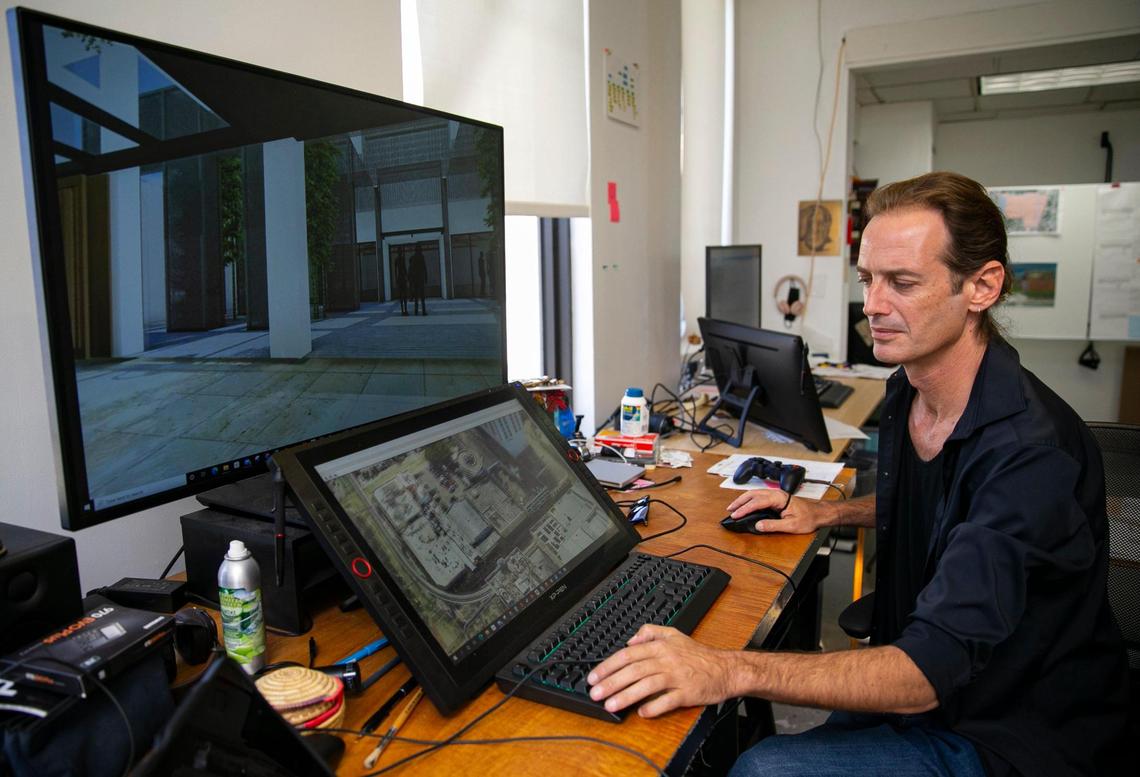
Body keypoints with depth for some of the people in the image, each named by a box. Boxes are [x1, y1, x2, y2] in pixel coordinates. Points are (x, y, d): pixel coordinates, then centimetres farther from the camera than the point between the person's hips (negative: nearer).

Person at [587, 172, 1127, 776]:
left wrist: (732, 672, -44)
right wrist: (824, 513, 5)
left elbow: (931, 670, -34)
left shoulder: (1031, 450, -29)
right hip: (916, 682, 7)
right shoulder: (907, 390, -2)